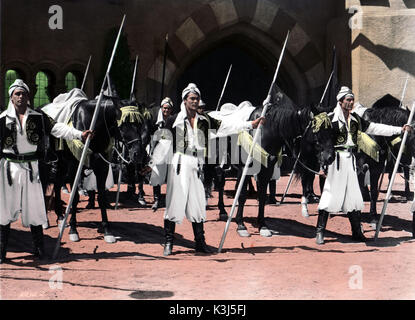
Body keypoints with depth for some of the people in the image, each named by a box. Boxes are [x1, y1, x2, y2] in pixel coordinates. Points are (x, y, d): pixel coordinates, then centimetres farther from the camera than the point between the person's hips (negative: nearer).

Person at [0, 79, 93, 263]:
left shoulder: (38, 117, 4)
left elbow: (56, 128, -6)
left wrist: (79, 134, -18)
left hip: (31, 167, 0)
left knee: (33, 207, 3)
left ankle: (39, 249, 14)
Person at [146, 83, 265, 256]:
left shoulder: (205, 121, 11)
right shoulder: (174, 120, 1)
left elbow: (226, 126, 9)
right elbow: (164, 144, 0)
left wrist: (250, 124, 4)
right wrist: (152, 164, -4)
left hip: (196, 167, 4)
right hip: (179, 164, -4)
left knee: (197, 205, 7)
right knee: (174, 202, -3)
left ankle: (200, 243, 15)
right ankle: (169, 242, 6)